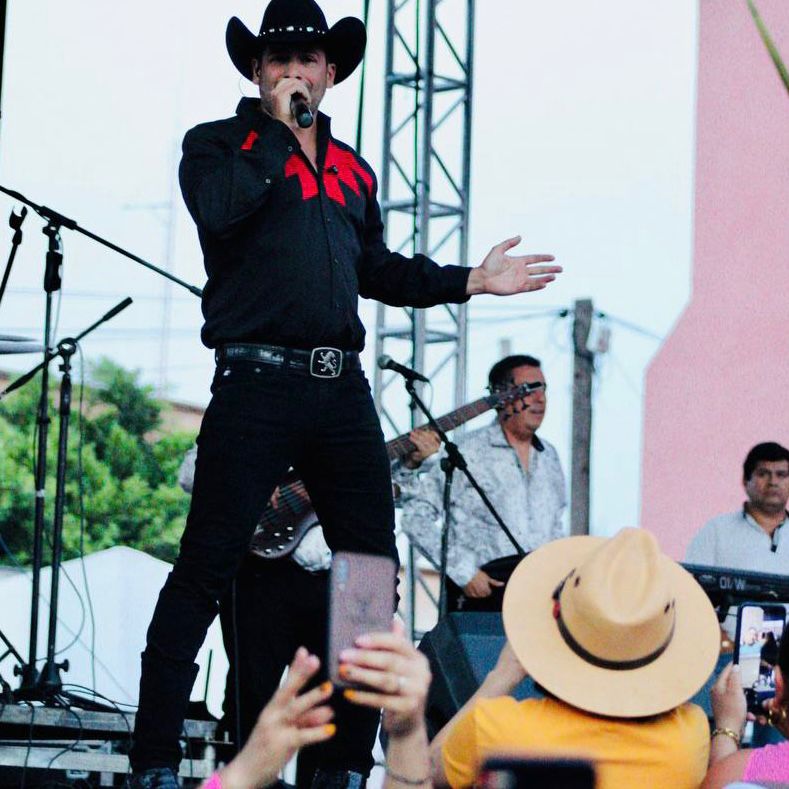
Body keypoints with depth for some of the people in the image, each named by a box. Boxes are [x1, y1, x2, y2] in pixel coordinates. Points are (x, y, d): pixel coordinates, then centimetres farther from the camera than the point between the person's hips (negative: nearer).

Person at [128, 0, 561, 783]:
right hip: (256, 384, -6)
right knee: (204, 570, -8)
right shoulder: (218, 144, 4)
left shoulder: (350, 169, 21)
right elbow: (219, 207, -18)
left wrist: (470, 280, 25)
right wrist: (279, 129, -8)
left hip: (341, 388, 6)